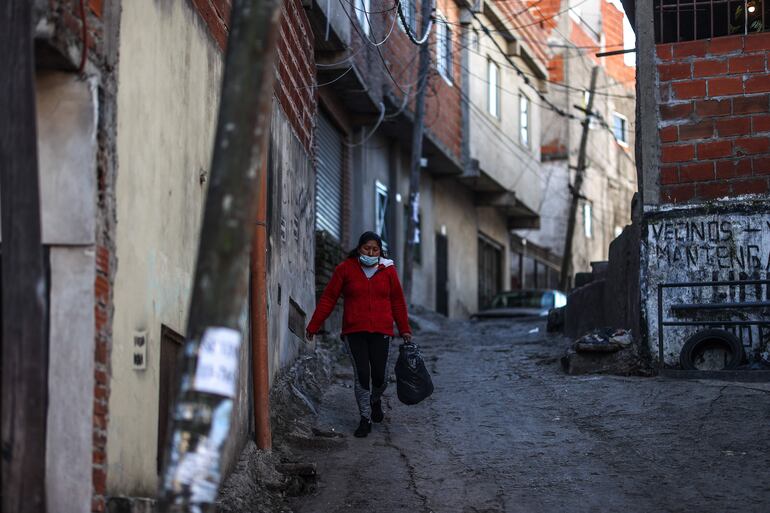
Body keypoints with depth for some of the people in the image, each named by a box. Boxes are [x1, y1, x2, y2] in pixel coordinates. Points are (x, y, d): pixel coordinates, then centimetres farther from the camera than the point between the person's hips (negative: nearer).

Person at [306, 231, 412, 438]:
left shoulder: (388, 270, 5)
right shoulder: (345, 269, 1)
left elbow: (398, 301, 13)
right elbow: (328, 299, 4)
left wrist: (404, 329, 13)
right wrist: (313, 326, 4)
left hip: (381, 331, 1)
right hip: (354, 331, -1)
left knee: (380, 375, -1)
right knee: (361, 375, -4)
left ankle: (375, 400, 32)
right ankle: (365, 419, 9)